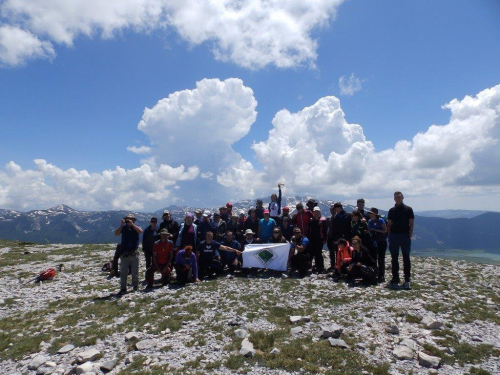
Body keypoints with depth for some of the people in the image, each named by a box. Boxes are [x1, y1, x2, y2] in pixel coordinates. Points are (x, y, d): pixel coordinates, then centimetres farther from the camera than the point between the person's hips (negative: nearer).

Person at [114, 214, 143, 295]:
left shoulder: (136, 227, 4)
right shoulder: (123, 227, 4)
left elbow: (140, 231, -17)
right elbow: (116, 234, -10)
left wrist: (132, 224, -22)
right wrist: (121, 225, -19)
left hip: (134, 253, 0)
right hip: (124, 253, 0)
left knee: (135, 271, 7)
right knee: (123, 272, 1)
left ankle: (136, 286, 18)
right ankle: (123, 289, 6)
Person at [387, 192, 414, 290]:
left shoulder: (408, 209, 2)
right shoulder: (391, 210, 10)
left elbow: (411, 224, -1)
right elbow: (389, 224, 11)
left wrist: (410, 236, -9)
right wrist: (389, 236, 1)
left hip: (405, 236, -3)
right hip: (393, 236, 3)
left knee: (406, 258, 0)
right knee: (394, 258, 5)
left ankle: (407, 280, 5)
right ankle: (395, 279, 13)